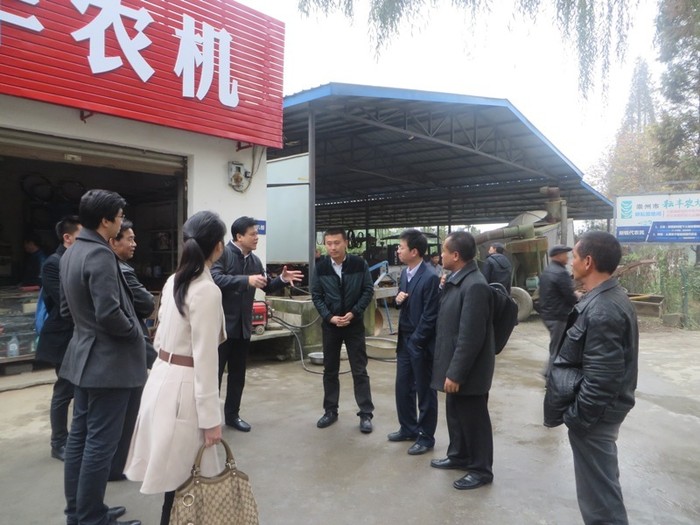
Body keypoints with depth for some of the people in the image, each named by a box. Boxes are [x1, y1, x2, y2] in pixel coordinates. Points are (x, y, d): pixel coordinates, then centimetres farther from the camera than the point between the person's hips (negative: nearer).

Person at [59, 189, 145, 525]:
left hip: (84, 355, 10)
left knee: (80, 436, 17)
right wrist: (134, 332, -10)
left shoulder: (70, 253, 11)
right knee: (100, 443, 0)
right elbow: (110, 314, -27)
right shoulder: (100, 254, -21)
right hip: (108, 360, -10)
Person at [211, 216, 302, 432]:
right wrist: (247, 280, -35)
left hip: (243, 326, 7)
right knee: (214, 372, 4)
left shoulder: (255, 260, 9)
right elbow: (216, 278, -28)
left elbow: (267, 286, 18)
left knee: (238, 374, 15)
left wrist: (283, 279, 0)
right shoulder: (222, 254, -12)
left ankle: (232, 415, 29)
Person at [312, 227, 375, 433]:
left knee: (360, 370, 2)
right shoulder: (321, 267, -3)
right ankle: (330, 411, 25)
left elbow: (368, 291, -4)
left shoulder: (359, 264, -7)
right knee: (330, 370, 11)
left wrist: (353, 313, -14)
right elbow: (316, 295, 0)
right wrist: (329, 317, -12)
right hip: (330, 325, 2)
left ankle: (366, 414, 11)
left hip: (354, 324, -2)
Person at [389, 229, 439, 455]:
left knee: (425, 391, 8)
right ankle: (408, 428, 35)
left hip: (420, 343, -8)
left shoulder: (430, 277, -19)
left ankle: (426, 437, 23)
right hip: (404, 340, 8)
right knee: (403, 387, 17)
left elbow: (429, 316, -19)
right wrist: (398, 299, -5)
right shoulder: (404, 273, 7)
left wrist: (416, 342, -16)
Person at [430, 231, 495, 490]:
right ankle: (459, 455, 42)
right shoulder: (457, 280, 5)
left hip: (468, 370, -9)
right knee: (455, 415, 23)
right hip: (455, 365, 9)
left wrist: (456, 373, -22)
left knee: (473, 419, 8)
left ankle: (481, 470, 26)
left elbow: (471, 337, -26)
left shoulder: (475, 286, -25)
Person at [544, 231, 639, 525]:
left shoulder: (601, 311, -26)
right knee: (602, 482, 24)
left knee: (598, 491, 5)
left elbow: (601, 377, -27)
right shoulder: (611, 298, 6)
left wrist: (575, 417, -17)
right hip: (602, 408, 10)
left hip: (594, 413, -10)